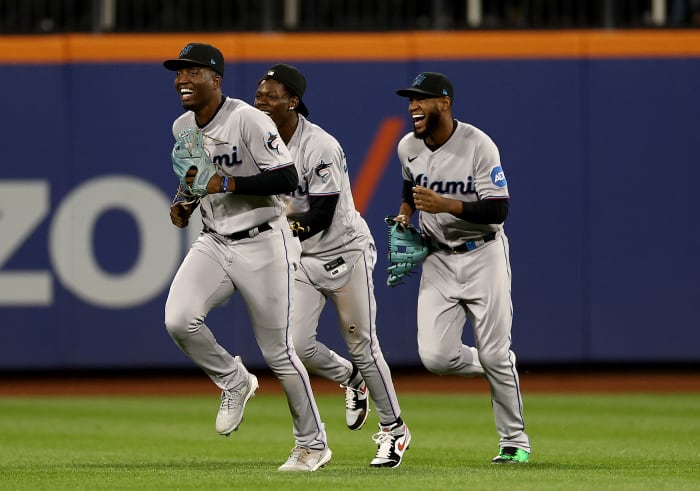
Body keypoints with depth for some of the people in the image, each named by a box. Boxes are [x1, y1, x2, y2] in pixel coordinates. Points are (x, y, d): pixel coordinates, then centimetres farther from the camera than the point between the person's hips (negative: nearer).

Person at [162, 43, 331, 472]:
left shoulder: (248, 120, -16)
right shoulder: (182, 128, 7)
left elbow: (287, 179, -21)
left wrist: (224, 184, -26)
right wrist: (187, 204, 3)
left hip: (262, 245, -6)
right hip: (214, 243, 6)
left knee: (277, 351, -1)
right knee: (179, 320, -19)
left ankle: (313, 443, 16)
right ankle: (234, 382, 8)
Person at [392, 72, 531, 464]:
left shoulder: (479, 146, -18)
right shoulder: (408, 147, 0)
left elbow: (498, 211, -21)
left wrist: (445, 205, -31)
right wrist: (405, 214, 2)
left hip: (484, 255, -4)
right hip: (438, 259, 5)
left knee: (495, 355, -3)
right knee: (435, 357, -10)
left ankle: (515, 440, 14)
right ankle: (499, 370, 21)